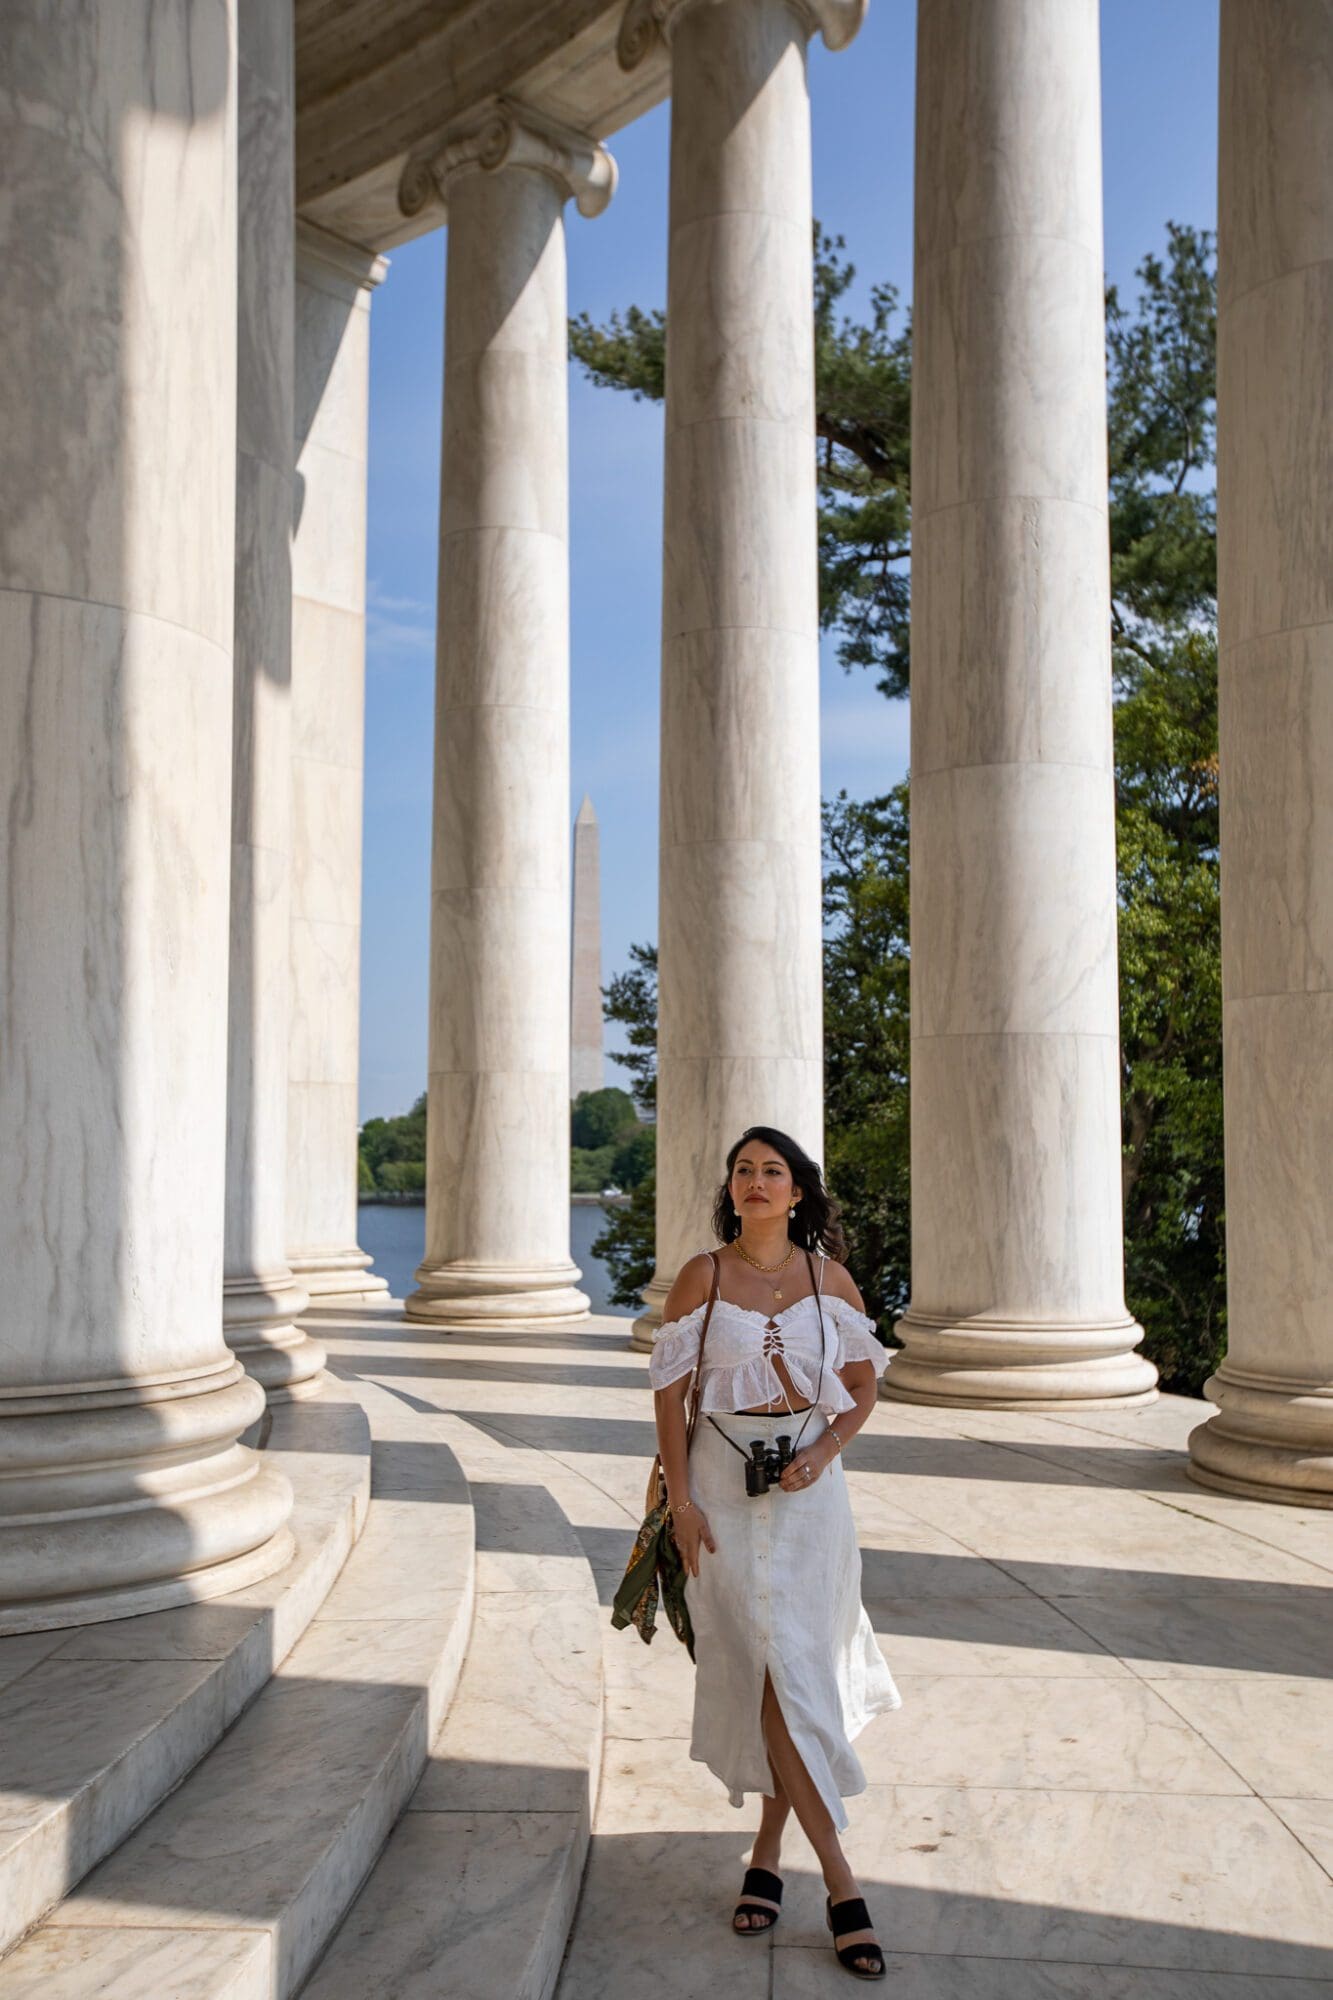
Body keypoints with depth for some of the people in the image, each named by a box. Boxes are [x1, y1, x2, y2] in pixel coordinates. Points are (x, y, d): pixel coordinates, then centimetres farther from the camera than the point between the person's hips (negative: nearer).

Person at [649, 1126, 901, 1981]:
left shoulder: (830, 1279, 2)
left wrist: (822, 1453, -9)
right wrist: (681, 1500, -7)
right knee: (771, 1669, -6)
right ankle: (840, 1882, 0)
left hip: (807, 1486, 2)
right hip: (726, 1482, -2)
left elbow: (863, 1388, 8)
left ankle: (768, 1855, 24)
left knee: (798, 1667, 5)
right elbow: (670, 1391, -1)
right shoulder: (704, 1275, -3)